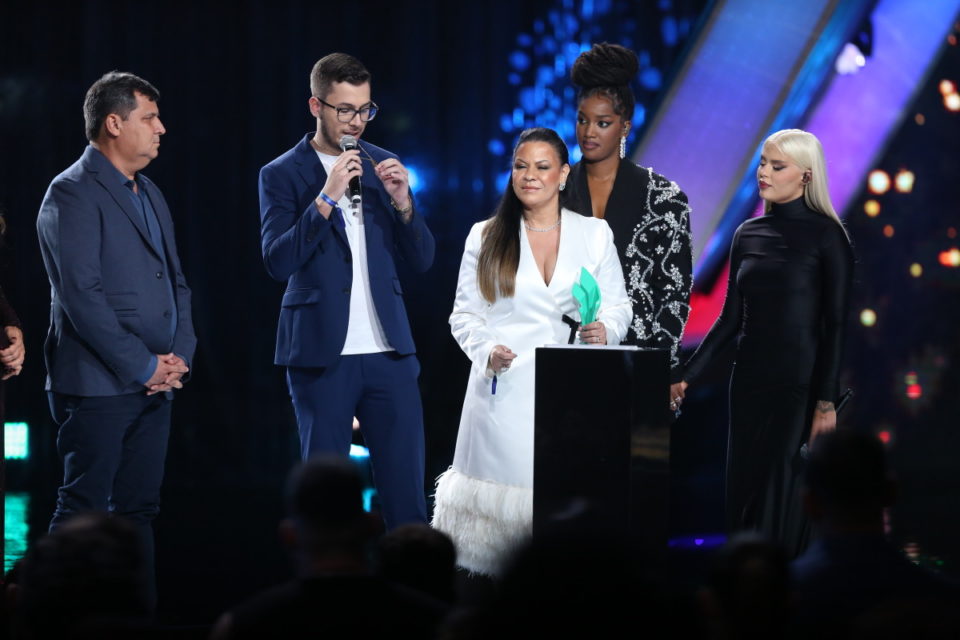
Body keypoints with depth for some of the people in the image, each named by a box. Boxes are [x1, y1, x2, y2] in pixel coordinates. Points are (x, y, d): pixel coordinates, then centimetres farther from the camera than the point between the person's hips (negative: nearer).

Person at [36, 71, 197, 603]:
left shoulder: (150, 195, 18)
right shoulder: (73, 194, -10)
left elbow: (175, 281, 20)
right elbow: (81, 294, -17)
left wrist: (179, 354, 2)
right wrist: (143, 365, -15)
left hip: (153, 383, 8)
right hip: (98, 385, -8)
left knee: (139, 509, 10)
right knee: (83, 509, -6)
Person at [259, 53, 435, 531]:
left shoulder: (380, 165, 11)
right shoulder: (282, 175, 0)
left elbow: (422, 259, 10)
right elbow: (277, 261, -12)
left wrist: (402, 201, -8)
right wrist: (326, 198, -19)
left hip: (389, 350, 3)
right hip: (322, 354, -3)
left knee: (406, 484, 0)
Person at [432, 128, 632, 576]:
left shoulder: (595, 234, 9)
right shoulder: (485, 237, 8)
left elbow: (617, 306, 11)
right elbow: (465, 314, 9)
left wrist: (604, 329, -11)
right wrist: (486, 350, -10)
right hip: (505, 388, -1)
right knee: (503, 489, -5)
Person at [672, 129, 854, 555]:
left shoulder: (825, 235, -6)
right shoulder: (748, 235, 11)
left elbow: (834, 324, -8)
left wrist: (826, 402, -13)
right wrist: (688, 375, 10)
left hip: (798, 383, -6)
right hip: (750, 380, 6)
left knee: (781, 494, -7)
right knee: (741, 492, 5)